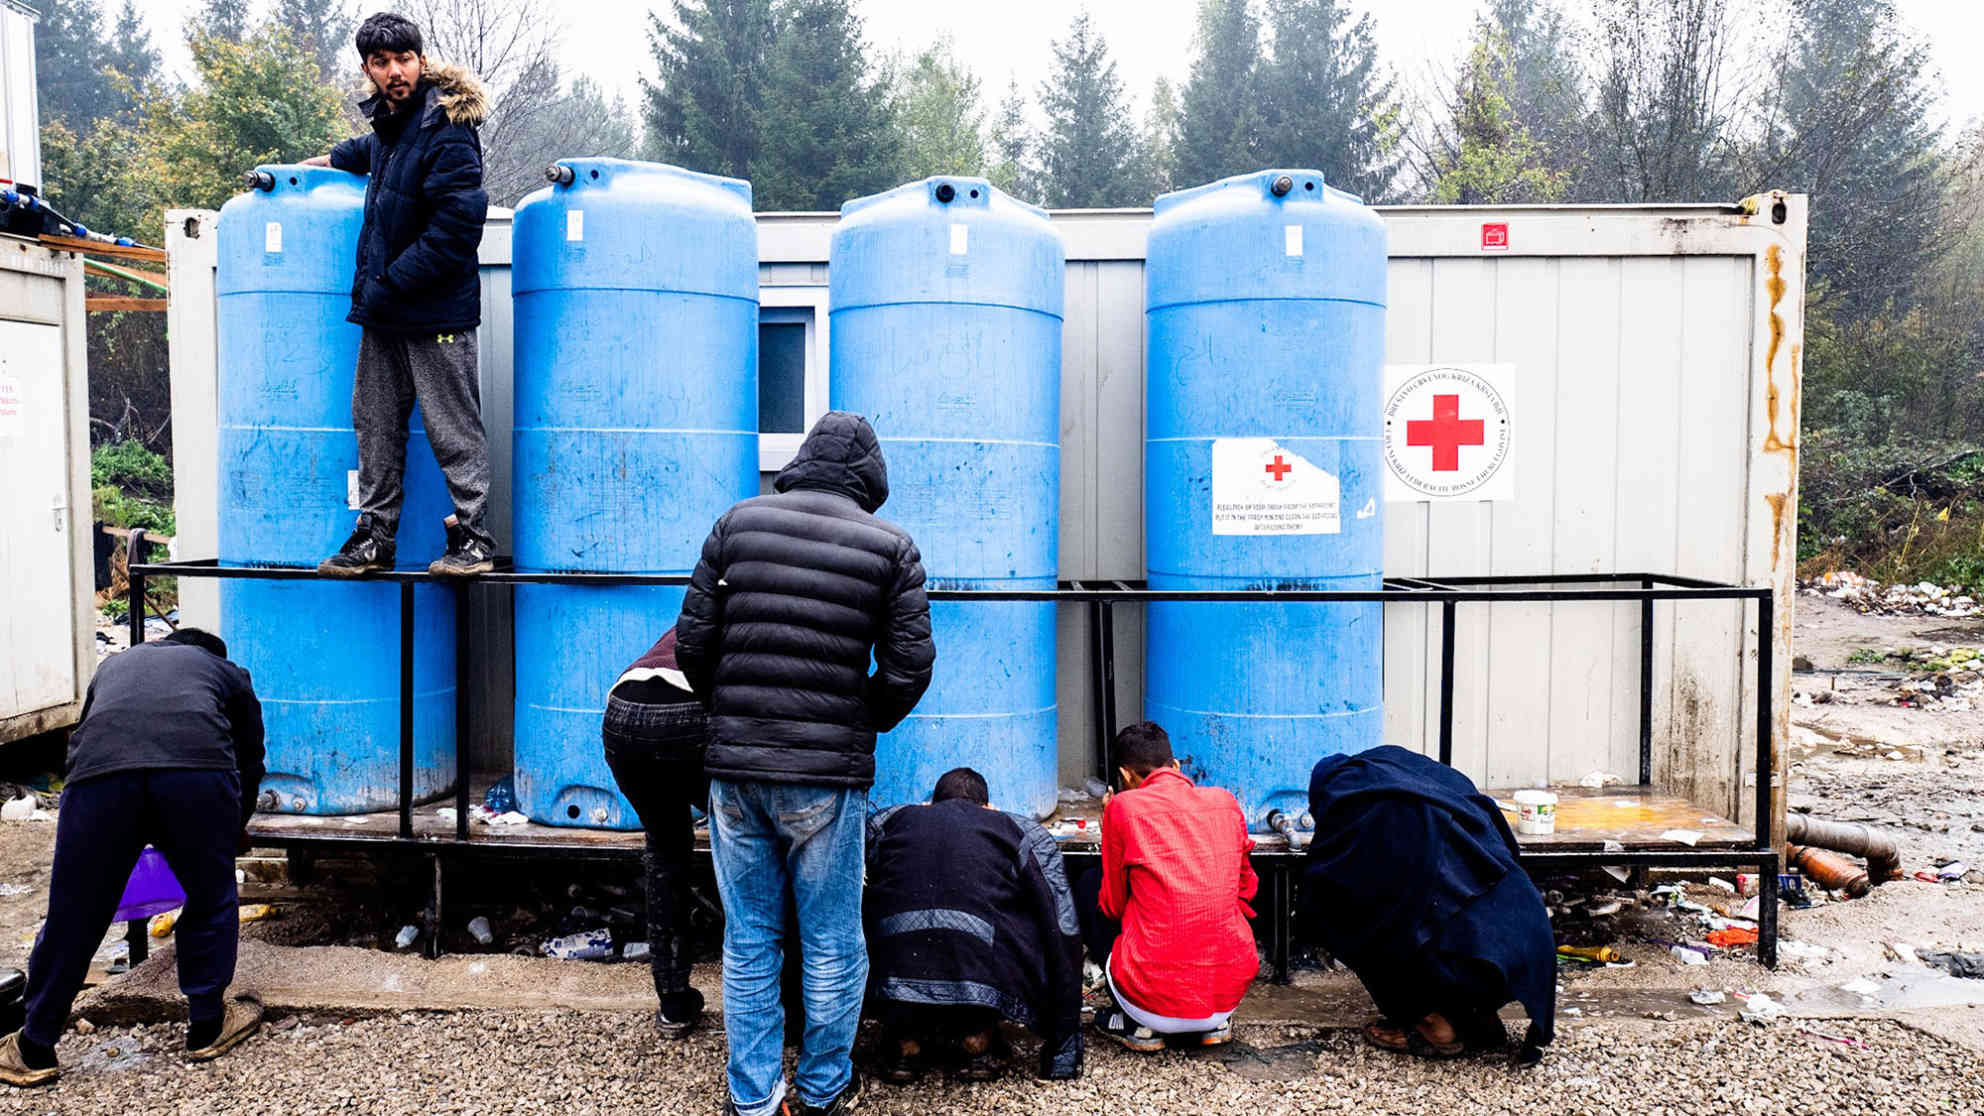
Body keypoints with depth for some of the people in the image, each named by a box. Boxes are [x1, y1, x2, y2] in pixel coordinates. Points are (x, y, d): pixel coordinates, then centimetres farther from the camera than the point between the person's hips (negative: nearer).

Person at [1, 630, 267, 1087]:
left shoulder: (115, 663, 41)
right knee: (211, 901, 19)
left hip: (99, 769, 2)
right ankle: (207, 1028, 29)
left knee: (73, 913, 15)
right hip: (200, 766, -1)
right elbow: (251, 759, 37)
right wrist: (235, 827, 55)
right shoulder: (228, 672, 35)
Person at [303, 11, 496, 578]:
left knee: (454, 429, -2)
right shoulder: (389, 120, 12)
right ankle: (375, 537, 20)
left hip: (436, 307, -9)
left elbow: (455, 228, -22)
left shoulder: (446, 132, -15)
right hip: (383, 309, 9)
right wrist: (336, 158, 32)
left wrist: (388, 286, -17)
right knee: (376, 423, 11)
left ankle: (472, 538, 7)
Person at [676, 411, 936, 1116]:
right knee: (832, 945, 12)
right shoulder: (890, 546, 0)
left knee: (747, 940, 14)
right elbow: (909, 667, -3)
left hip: (734, 766, 3)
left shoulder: (737, 523, 5)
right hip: (828, 775, -2)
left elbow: (692, 640, 3)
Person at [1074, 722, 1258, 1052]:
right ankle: (1214, 1023, 17)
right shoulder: (1226, 801, 6)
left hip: (1156, 1002, -4)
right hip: (1230, 995, 4)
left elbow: (1112, 906, 5)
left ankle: (1137, 1024, 12)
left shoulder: (1125, 806, -6)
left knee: (1088, 887, 19)